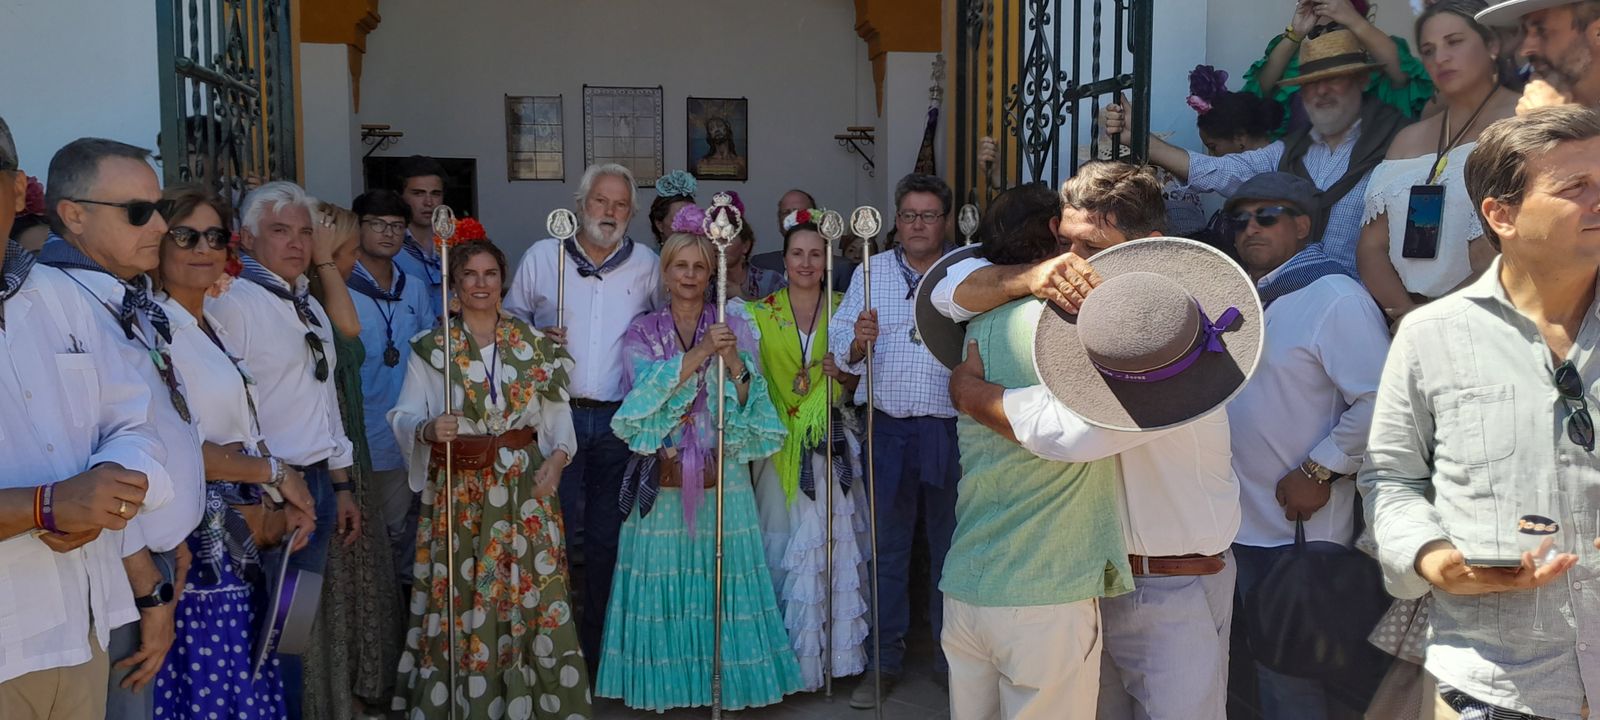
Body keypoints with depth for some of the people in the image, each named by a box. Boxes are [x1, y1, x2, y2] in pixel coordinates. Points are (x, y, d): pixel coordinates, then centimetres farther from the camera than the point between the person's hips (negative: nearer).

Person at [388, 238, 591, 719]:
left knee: (530, 593, 2)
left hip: (526, 485, 1)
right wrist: (428, 430, -23)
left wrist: (557, 457, -12)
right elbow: (403, 418, -3)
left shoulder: (534, 343, 5)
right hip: (459, 489, -1)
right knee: (462, 598, 1)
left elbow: (558, 414, 4)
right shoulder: (430, 348, 1)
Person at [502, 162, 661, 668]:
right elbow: (511, 319, 13)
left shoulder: (647, 265, 8)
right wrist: (536, 339, -6)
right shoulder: (541, 256, 6)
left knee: (607, 537, 7)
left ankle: (597, 645, 21)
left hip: (620, 419, 1)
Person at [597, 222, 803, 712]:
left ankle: (730, 679, 15)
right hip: (663, 476, 0)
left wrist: (734, 361, -19)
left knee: (725, 574, 1)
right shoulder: (642, 333, 6)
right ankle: (663, 682, 16)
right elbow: (648, 391, -12)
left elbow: (749, 404, -1)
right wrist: (701, 352, -21)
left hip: (722, 476, 0)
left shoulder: (733, 326, 6)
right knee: (664, 577, 2)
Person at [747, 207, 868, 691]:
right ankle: (786, 651, 15)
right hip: (778, 446, 0)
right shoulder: (760, 313, 3)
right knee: (782, 544, 2)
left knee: (830, 541, 4)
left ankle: (832, 647, 18)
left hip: (829, 445, 1)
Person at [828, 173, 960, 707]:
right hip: (887, 428, 1)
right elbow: (840, 351, 1)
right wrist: (858, 343, -20)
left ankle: (952, 659, 25)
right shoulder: (871, 272, 7)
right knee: (886, 547, 9)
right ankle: (885, 661, 22)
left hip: (951, 430, -1)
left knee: (950, 546, 10)